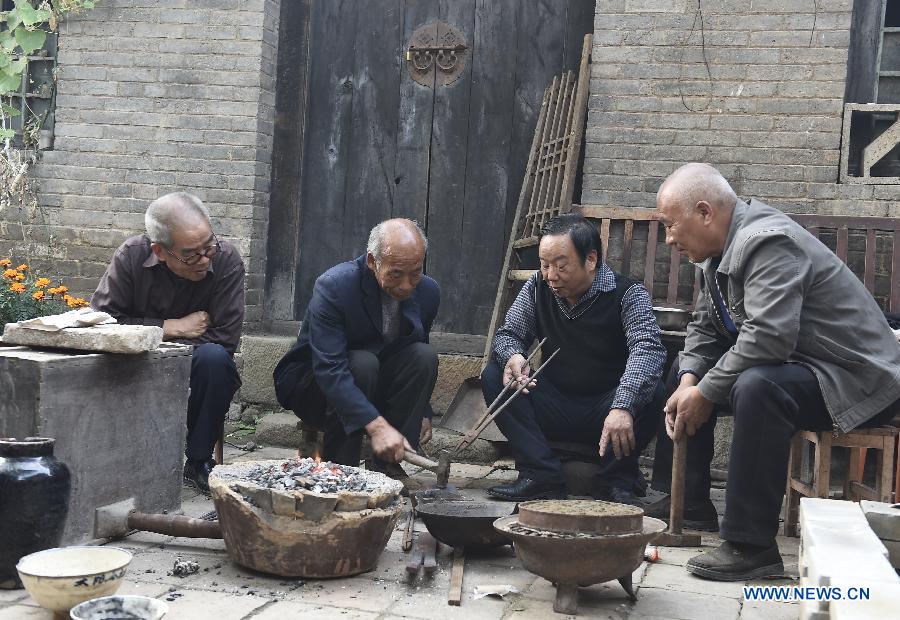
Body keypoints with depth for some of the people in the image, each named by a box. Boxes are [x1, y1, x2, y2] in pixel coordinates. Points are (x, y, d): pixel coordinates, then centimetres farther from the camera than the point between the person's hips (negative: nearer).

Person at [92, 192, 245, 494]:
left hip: (194, 372, 0)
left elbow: (226, 337, -20)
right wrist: (171, 328, -18)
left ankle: (198, 461, -17)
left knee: (214, 357, -34)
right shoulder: (132, 255, -12)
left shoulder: (226, 259, -16)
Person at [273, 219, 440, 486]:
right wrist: (376, 425, -44)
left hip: (376, 388, 5)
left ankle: (388, 462, -15)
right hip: (314, 385, -5)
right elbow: (329, 369, -35)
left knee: (425, 356, -21)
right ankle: (339, 466, -19)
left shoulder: (428, 292, -7)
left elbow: (418, 364, 11)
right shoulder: (332, 286, -26)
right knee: (362, 363, -34)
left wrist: (422, 412, 0)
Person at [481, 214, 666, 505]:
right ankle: (542, 475, -22)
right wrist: (512, 356, -24)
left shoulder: (628, 295, -14)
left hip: (605, 413, -3)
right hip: (554, 410, 4)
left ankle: (616, 480, -13)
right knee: (495, 376, -17)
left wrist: (623, 407, -48)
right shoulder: (537, 289, 0)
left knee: (651, 391, -33)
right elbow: (508, 333, 5)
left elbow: (647, 348, -30)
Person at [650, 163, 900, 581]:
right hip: (793, 366, 10)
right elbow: (704, 327, 10)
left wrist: (705, 394, -24)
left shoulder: (768, 243, -24)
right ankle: (686, 499, 18)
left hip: (854, 376, -10)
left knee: (757, 387, -36)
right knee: (687, 371, 12)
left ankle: (752, 546, -29)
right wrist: (689, 382, -9)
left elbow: (767, 337, -34)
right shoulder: (719, 249, 7)